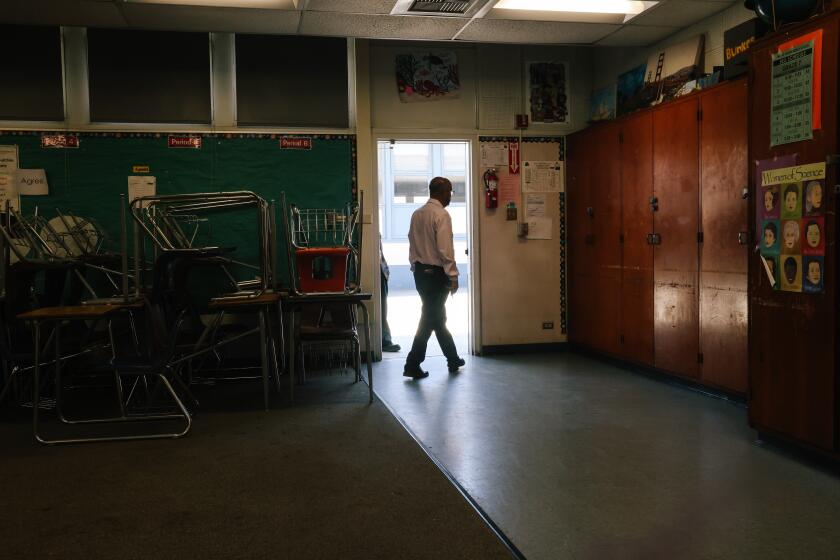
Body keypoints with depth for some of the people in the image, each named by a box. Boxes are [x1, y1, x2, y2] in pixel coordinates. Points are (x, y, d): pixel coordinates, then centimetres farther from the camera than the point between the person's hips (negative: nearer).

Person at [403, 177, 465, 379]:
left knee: (437, 316, 16)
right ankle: (412, 365, -3)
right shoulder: (441, 214, -14)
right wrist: (453, 276, -14)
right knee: (430, 319, -2)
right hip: (436, 273, -8)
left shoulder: (417, 214, 9)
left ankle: (453, 359, 30)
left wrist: (416, 267, 17)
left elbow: (412, 243, 11)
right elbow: (445, 249, -18)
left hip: (420, 271, 8)